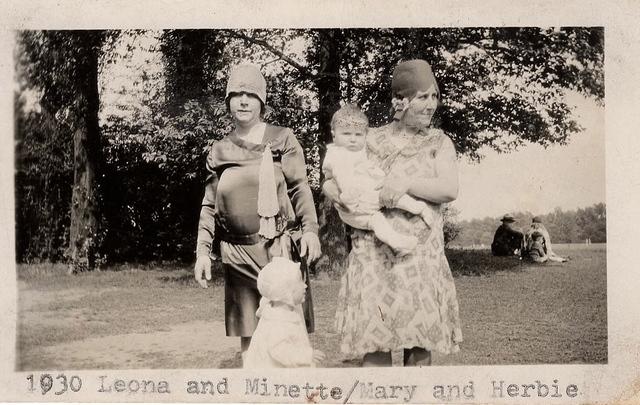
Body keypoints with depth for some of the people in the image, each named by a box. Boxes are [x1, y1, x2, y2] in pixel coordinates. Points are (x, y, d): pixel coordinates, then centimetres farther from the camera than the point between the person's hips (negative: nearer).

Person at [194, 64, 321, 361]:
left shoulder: (282, 139, 4)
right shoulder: (219, 151, 12)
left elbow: (300, 188, 0)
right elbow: (209, 206, 13)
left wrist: (310, 229, -13)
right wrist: (203, 250, 5)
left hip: (278, 248, -3)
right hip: (237, 254, 3)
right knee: (248, 334, 6)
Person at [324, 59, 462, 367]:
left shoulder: (438, 143, 6)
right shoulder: (371, 140, 9)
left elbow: (450, 190, -9)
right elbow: (335, 176, 16)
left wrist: (406, 183, -20)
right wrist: (331, 188, -7)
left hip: (420, 254, 0)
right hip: (372, 250, 0)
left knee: (420, 338, 3)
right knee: (374, 334, -2)